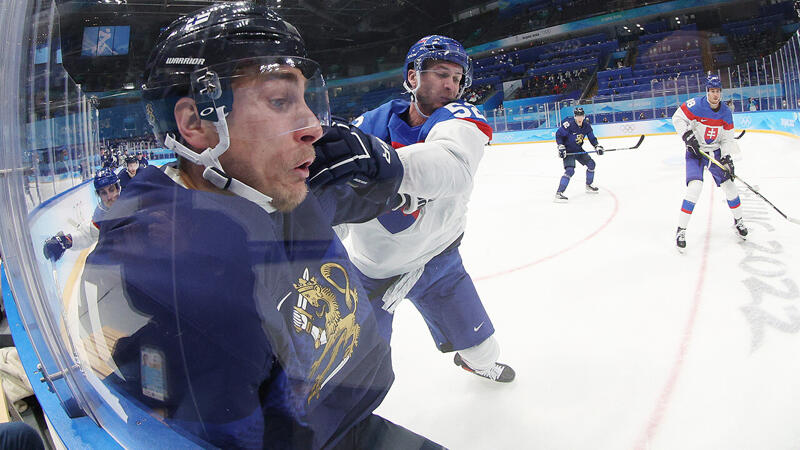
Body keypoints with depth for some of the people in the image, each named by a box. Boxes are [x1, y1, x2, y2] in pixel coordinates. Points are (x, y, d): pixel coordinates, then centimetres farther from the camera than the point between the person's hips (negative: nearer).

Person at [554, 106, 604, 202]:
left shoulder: (586, 125, -1)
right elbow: (558, 134, -16)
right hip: (568, 151, -7)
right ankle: (559, 193, -23)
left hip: (578, 150, 7)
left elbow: (592, 138, 9)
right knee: (570, 170, -23)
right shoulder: (569, 124, -21)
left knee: (591, 163, 10)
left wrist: (597, 146, -5)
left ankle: (588, 186, 32)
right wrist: (561, 147, -21)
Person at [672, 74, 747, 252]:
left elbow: (727, 138, 1)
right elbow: (677, 118, -11)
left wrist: (727, 158, -12)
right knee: (695, 187, -20)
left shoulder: (726, 112, -2)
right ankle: (681, 230, -13)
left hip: (715, 152, 5)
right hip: (695, 151, -5)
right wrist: (688, 136, -23)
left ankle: (738, 221, 29)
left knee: (729, 184, 4)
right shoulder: (696, 105, -17)